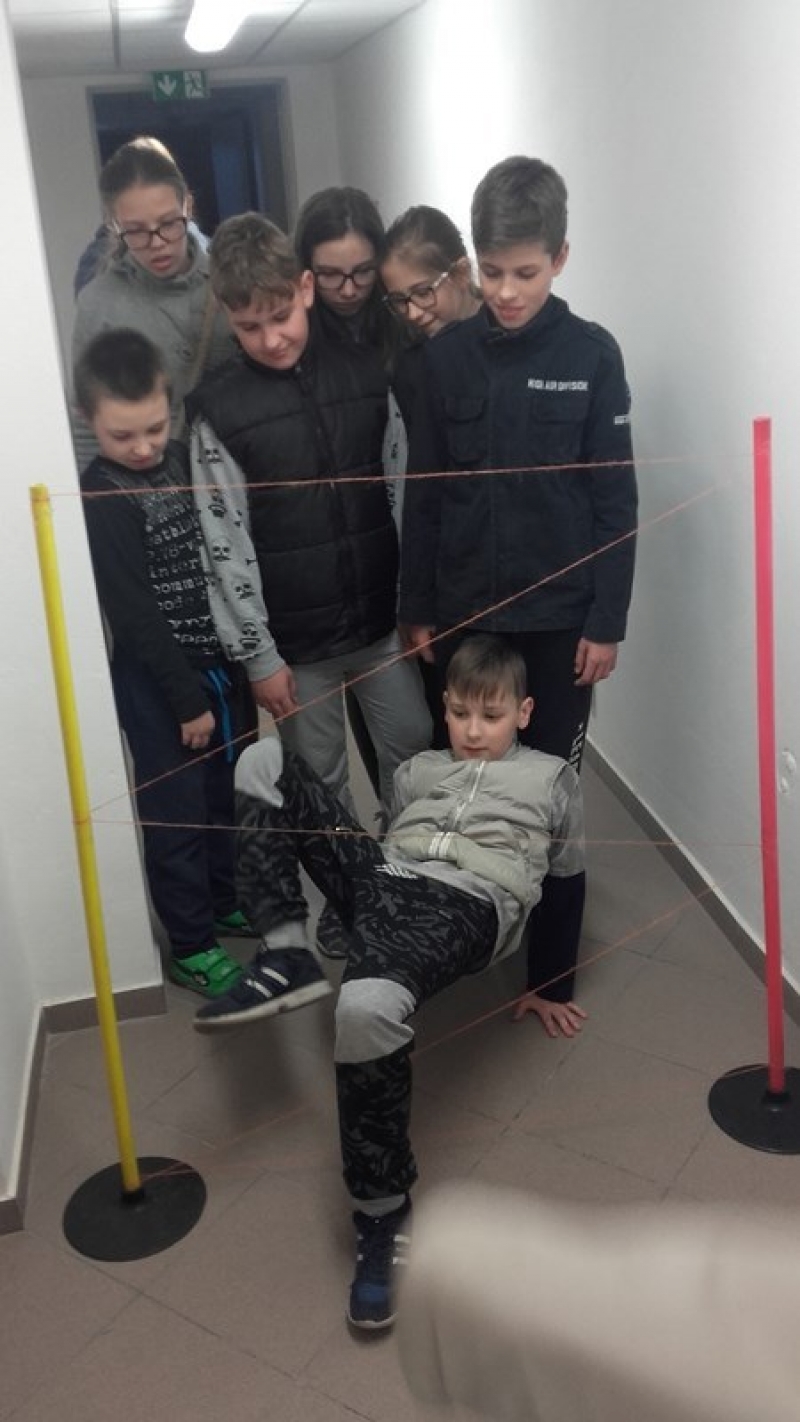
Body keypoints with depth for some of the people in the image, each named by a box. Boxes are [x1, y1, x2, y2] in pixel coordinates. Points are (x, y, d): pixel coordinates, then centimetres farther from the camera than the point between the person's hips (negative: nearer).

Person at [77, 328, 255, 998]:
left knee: (227, 796, 19)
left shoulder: (186, 460, 3)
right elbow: (134, 614, -17)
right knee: (177, 812, 5)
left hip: (225, 664, 6)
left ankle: (225, 900, 40)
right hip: (158, 682, -6)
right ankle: (191, 946, 21)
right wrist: (187, 697, -14)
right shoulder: (100, 498, -16)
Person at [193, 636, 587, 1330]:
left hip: (466, 905, -5)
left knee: (367, 1005, -41)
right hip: (382, 881, 6)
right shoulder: (418, 769, 31)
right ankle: (286, 956, -11)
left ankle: (383, 1213, -20)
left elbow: (567, 882, 22)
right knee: (265, 759, -6)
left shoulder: (552, 777, 21)